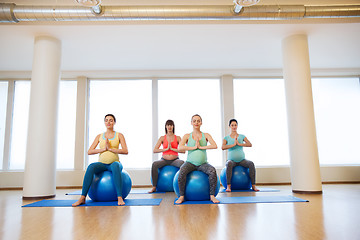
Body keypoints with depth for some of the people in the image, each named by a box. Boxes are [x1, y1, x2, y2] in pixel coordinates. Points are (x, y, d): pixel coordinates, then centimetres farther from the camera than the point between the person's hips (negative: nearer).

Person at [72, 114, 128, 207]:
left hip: (114, 163, -2)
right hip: (101, 163, 2)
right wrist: (103, 149, -10)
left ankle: (120, 198, -42)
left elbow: (125, 151, -7)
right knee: (91, 167, -32)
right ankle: (82, 198, -30)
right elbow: (89, 151, 2)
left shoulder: (119, 135, 6)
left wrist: (110, 148, -13)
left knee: (115, 166, -39)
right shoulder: (99, 136, 11)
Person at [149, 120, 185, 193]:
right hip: (164, 160, 1)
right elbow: (154, 150, -5)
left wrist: (172, 148, -13)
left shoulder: (177, 138, 3)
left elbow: (183, 151, -7)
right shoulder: (162, 138, 5)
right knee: (154, 164, -30)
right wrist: (166, 149, -13)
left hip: (174, 160, -1)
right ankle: (154, 187, -21)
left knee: (182, 163, -34)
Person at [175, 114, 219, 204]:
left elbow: (215, 146, -6)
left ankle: (212, 196, -13)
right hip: (190, 163, -1)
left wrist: (201, 147, -8)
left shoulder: (206, 135, 10)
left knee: (212, 171, -30)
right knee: (182, 172, -32)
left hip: (203, 164, 1)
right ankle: (181, 196, -14)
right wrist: (194, 147, -10)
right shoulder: (187, 136, 8)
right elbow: (180, 147, -9)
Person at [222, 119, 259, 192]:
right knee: (229, 164, -37)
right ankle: (228, 186, -31)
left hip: (242, 160, 2)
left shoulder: (242, 136, 6)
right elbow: (223, 147, -16)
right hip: (232, 160, -1)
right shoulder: (226, 138, 3)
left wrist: (239, 144, -22)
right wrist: (233, 144, -25)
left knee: (251, 164, -29)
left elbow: (250, 144, -10)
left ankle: (253, 185, -21)